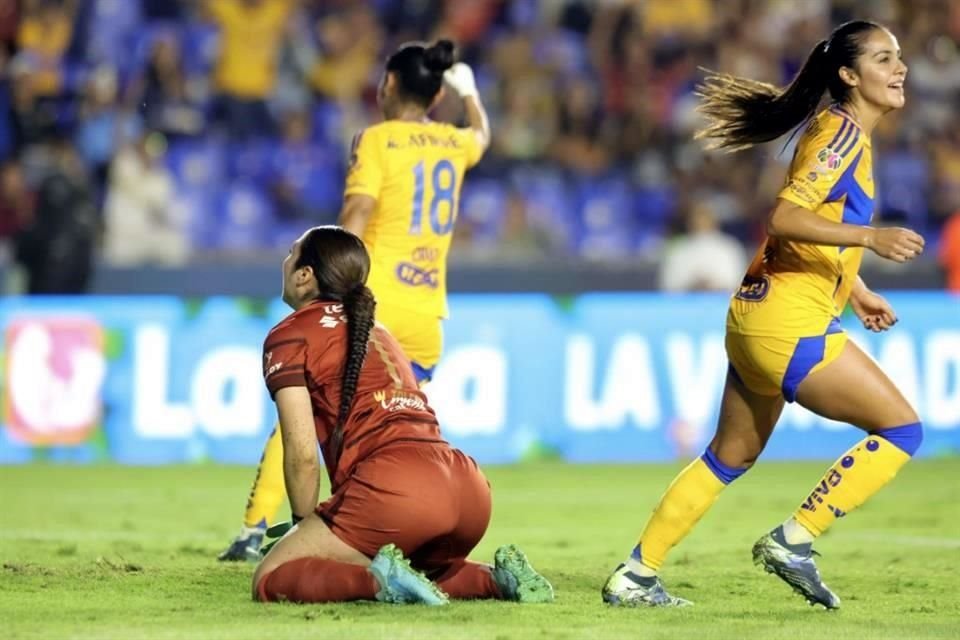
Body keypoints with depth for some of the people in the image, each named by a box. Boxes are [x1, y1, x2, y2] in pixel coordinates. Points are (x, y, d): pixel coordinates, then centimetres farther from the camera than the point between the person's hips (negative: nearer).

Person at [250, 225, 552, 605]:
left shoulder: (289, 335, 8)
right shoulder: (374, 330, 30)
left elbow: (303, 456, -1)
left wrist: (305, 528, 13)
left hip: (392, 486, -7)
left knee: (270, 581, 2)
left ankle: (379, 579, -21)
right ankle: (498, 579, 8)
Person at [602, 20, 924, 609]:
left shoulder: (844, 132, 17)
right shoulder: (843, 133, -13)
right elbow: (785, 217, -24)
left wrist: (854, 290, 29)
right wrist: (872, 237, -32)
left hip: (760, 315, 10)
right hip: (790, 322, -10)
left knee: (731, 456, 18)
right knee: (901, 428, -8)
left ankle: (636, 575, 21)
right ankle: (794, 540, -7)